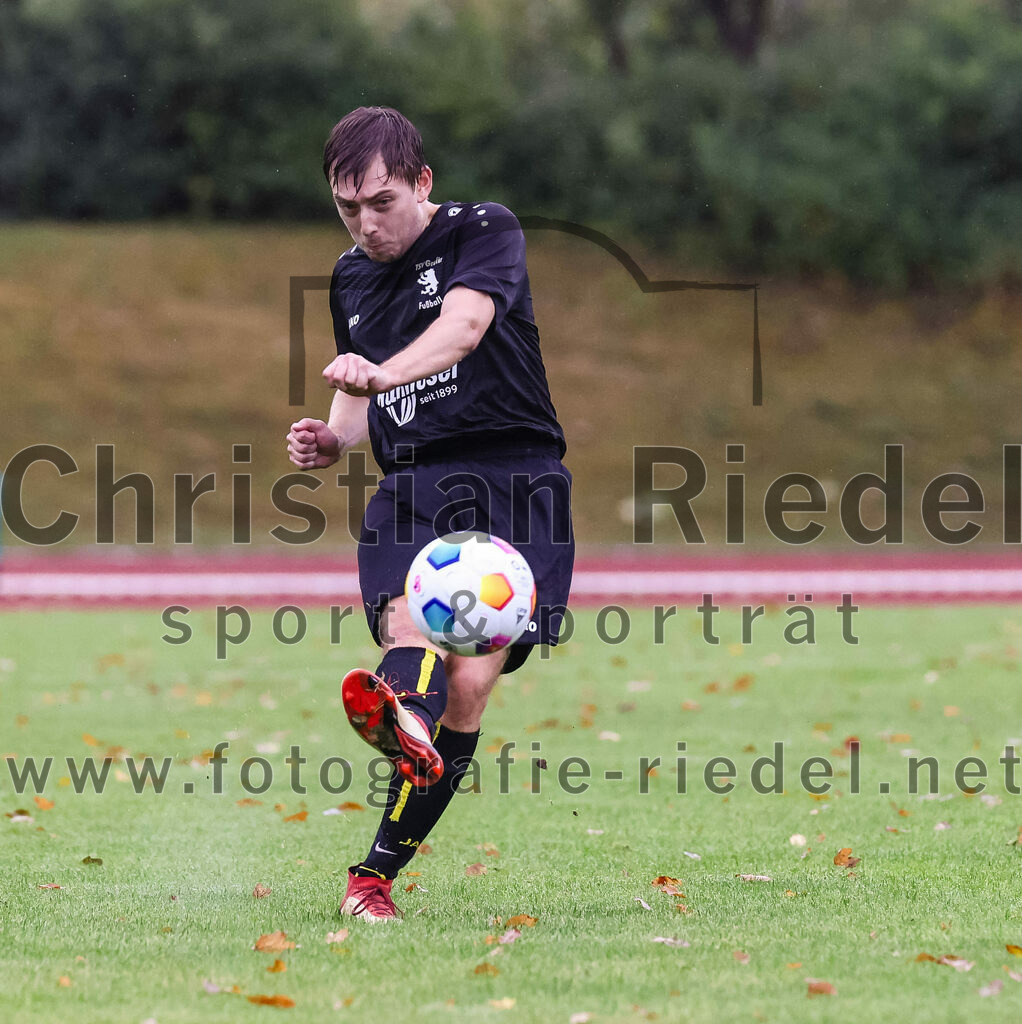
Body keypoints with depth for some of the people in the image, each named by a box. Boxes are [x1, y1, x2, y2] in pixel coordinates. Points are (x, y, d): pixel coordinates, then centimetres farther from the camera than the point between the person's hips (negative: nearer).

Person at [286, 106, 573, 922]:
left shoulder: (485, 232, -1)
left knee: (469, 686, -15)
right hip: (411, 486, 4)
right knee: (410, 629, -29)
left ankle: (377, 873, -10)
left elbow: (463, 325, -23)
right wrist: (333, 440, 6)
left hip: (515, 481, -4)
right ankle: (404, 712, -62)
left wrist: (384, 372, -43)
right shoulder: (351, 279, 18)